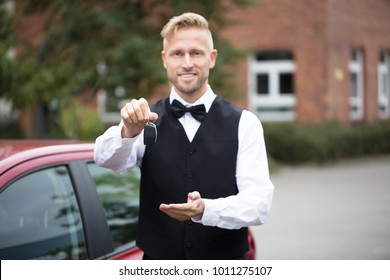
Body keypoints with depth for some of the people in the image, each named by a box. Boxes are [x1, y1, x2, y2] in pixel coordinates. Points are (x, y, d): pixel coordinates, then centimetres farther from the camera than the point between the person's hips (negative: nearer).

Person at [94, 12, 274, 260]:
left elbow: (259, 202, -13)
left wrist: (205, 209, -30)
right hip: (157, 269, 1)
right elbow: (108, 160, -18)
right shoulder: (148, 120, 0)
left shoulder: (244, 124, -4)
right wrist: (129, 131, -38)